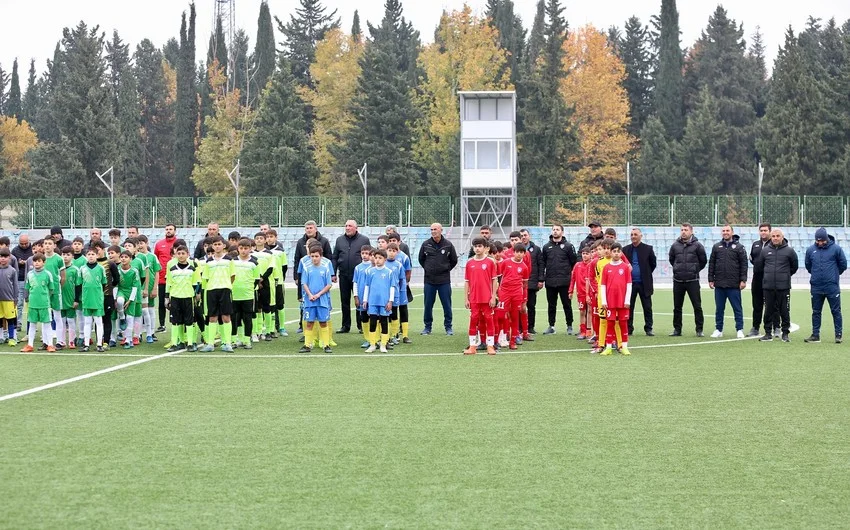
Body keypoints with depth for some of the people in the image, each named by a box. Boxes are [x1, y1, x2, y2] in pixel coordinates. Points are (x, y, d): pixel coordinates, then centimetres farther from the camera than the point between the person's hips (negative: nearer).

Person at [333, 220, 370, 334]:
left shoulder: (364, 240, 2)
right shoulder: (340, 240, 11)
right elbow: (334, 258, 12)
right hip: (344, 276, 3)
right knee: (344, 301, 7)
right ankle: (345, 325, 15)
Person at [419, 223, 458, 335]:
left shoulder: (448, 245, -1)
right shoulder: (426, 244, 1)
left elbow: (454, 260, 10)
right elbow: (421, 259, 15)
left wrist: (446, 269, 6)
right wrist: (427, 268, 9)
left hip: (444, 280, -1)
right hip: (429, 280, 1)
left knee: (447, 304, 2)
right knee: (428, 305, 5)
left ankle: (448, 327, 10)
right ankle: (427, 326, 15)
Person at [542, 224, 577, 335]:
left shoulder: (568, 246, 1)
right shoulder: (546, 247, 11)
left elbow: (574, 262, 1)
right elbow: (543, 264, 12)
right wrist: (542, 279, 6)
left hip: (564, 282, -3)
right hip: (550, 282, 3)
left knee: (567, 305, 3)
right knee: (551, 305, 9)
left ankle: (569, 326, 11)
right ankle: (551, 326, 16)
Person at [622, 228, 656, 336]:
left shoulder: (648, 249, 1)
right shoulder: (625, 249, 5)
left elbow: (653, 264, 7)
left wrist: (646, 274, 6)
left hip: (644, 283, -1)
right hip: (630, 283, 1)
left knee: (647, 307, 2)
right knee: (629, 307, 4)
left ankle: (648, 328, 9)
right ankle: (629, 329, 10)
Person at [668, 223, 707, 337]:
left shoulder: (697, 245, -3)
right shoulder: (675, 245, 5)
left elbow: (703, 261, 7)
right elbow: (671, 259, 20)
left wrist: (695, 270, 8)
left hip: (693, 281, -3)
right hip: (678, 281, 3)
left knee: (697, 306, -2)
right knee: (677, 307, 8)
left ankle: (699, 329, 4)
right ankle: (677, 329, 16)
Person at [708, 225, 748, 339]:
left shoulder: (739, 247, 2)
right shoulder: (717, 247, 10)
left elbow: (744, 264, 0)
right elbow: (711, 264, 11)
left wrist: (743, 280, -7)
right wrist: (711, 279, 5)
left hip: (734, 285, -3)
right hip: (719, 284, 3)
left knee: (737, 308, 0)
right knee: (719, 308, 8)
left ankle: (739, 330, 4)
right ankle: (718, 330, 15)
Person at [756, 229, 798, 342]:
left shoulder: (789, 251, 0)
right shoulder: (765, 251, 5)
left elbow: (794, 267, 10)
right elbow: (758, 266, 16)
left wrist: (786, 275, 12)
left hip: (784, 287, -2)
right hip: (768, 286, 2)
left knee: (785, 311, 1)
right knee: (769, 311, 6)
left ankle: (785, 333, 8)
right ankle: (768, 333, 12)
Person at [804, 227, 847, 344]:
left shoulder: (836, 249, -6)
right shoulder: (810, 250, 2)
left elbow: (843, 264, 4)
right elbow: (808, 265, 17)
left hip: (832, 287, -3)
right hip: (816, 287, 3)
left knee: (836, 311, 1)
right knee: (816, 312, 9)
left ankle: (838, 335, 7)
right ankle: (815, 335, 17)